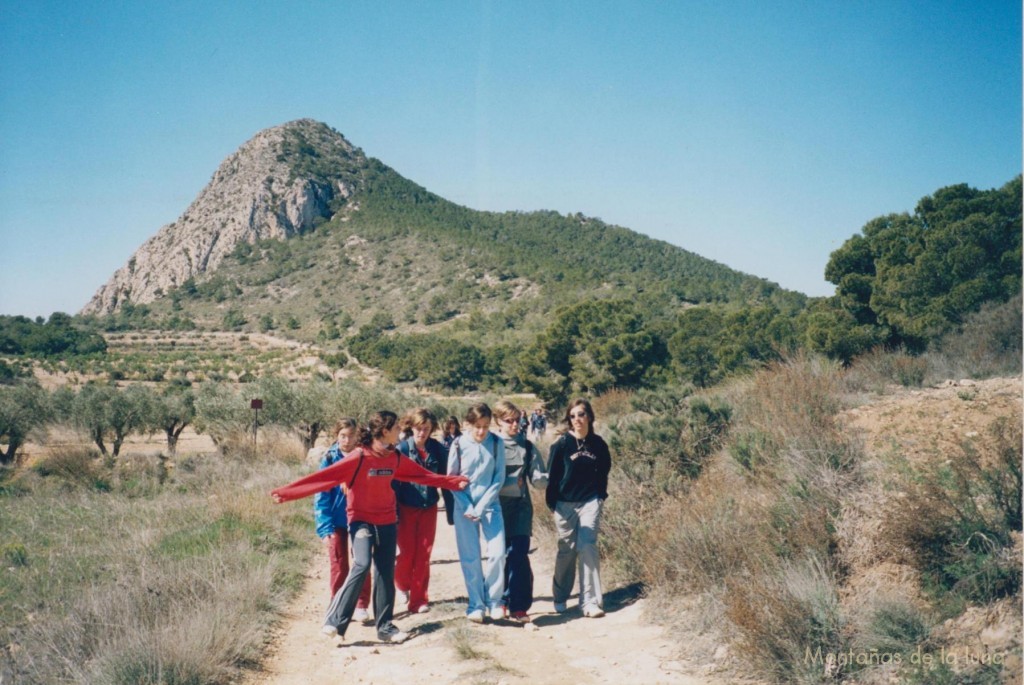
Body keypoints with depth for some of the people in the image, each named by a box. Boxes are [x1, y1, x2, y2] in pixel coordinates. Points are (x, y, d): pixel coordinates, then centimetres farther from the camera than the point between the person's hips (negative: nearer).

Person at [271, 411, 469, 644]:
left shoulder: (395, 458, 2)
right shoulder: (359, 457, -16)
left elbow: (422, 475, 14)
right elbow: (323, 477, -18)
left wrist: (454, 482, 17)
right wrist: (287, 492, -23)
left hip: (387, 522, 6)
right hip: (361, 520, -6)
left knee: (386, 572, 8)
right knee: (361, 565, -23)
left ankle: (385, 627, 20)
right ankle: (335, 621, -13)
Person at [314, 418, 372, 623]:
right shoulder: (330, 458, -6)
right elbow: (321, 493, -7)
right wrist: (325, 527, -14)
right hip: (337, 520, 0)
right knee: (339, 567, 8)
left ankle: (361, 606, 17)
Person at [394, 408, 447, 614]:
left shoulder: (437, 449, -2)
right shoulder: (402, 449, -9)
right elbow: (394, 481, -7)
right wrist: (394, 511, -9)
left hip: (429, 508, 2)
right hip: (407, 508, -2)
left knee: (423, 555, 3)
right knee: (407, 552, 3)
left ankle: (418, 599, 13)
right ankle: (402, 584, 34)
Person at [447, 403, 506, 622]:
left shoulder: (496, 443, -7)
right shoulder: (459, 444, -7)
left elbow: (499, 478, -5)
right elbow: (451, 479, -2)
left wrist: (481, 506, -12)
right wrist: (467, 507, -10)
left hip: (490, 505, 0)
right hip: (464, 506, 0)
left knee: (497, 553, -9)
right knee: (470, 558, 3)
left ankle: (494, 601, 9)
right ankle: (476, 604, 14)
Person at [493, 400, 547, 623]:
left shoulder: (527, 447, 7)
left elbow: (537, 479, 7)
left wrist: (548, 478, -15)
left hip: (521, 506, 1)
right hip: (497, 507, -1)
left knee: (519, 555, -8)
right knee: (500, 554, 6)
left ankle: (519, 606, -5)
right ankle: (502, 600, 23)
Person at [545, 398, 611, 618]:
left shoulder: (598, 443, 2)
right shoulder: (561, 443, -6)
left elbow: (604, 472, 14)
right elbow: (552, 474, -2)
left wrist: (601, 496, 7)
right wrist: (552, 503, -3)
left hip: (590, 503, 1)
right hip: (565, 504, -1)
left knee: (588, 547, -8)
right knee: (567, 550, 7)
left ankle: (590, 601, -6)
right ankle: (560, 596, 26)